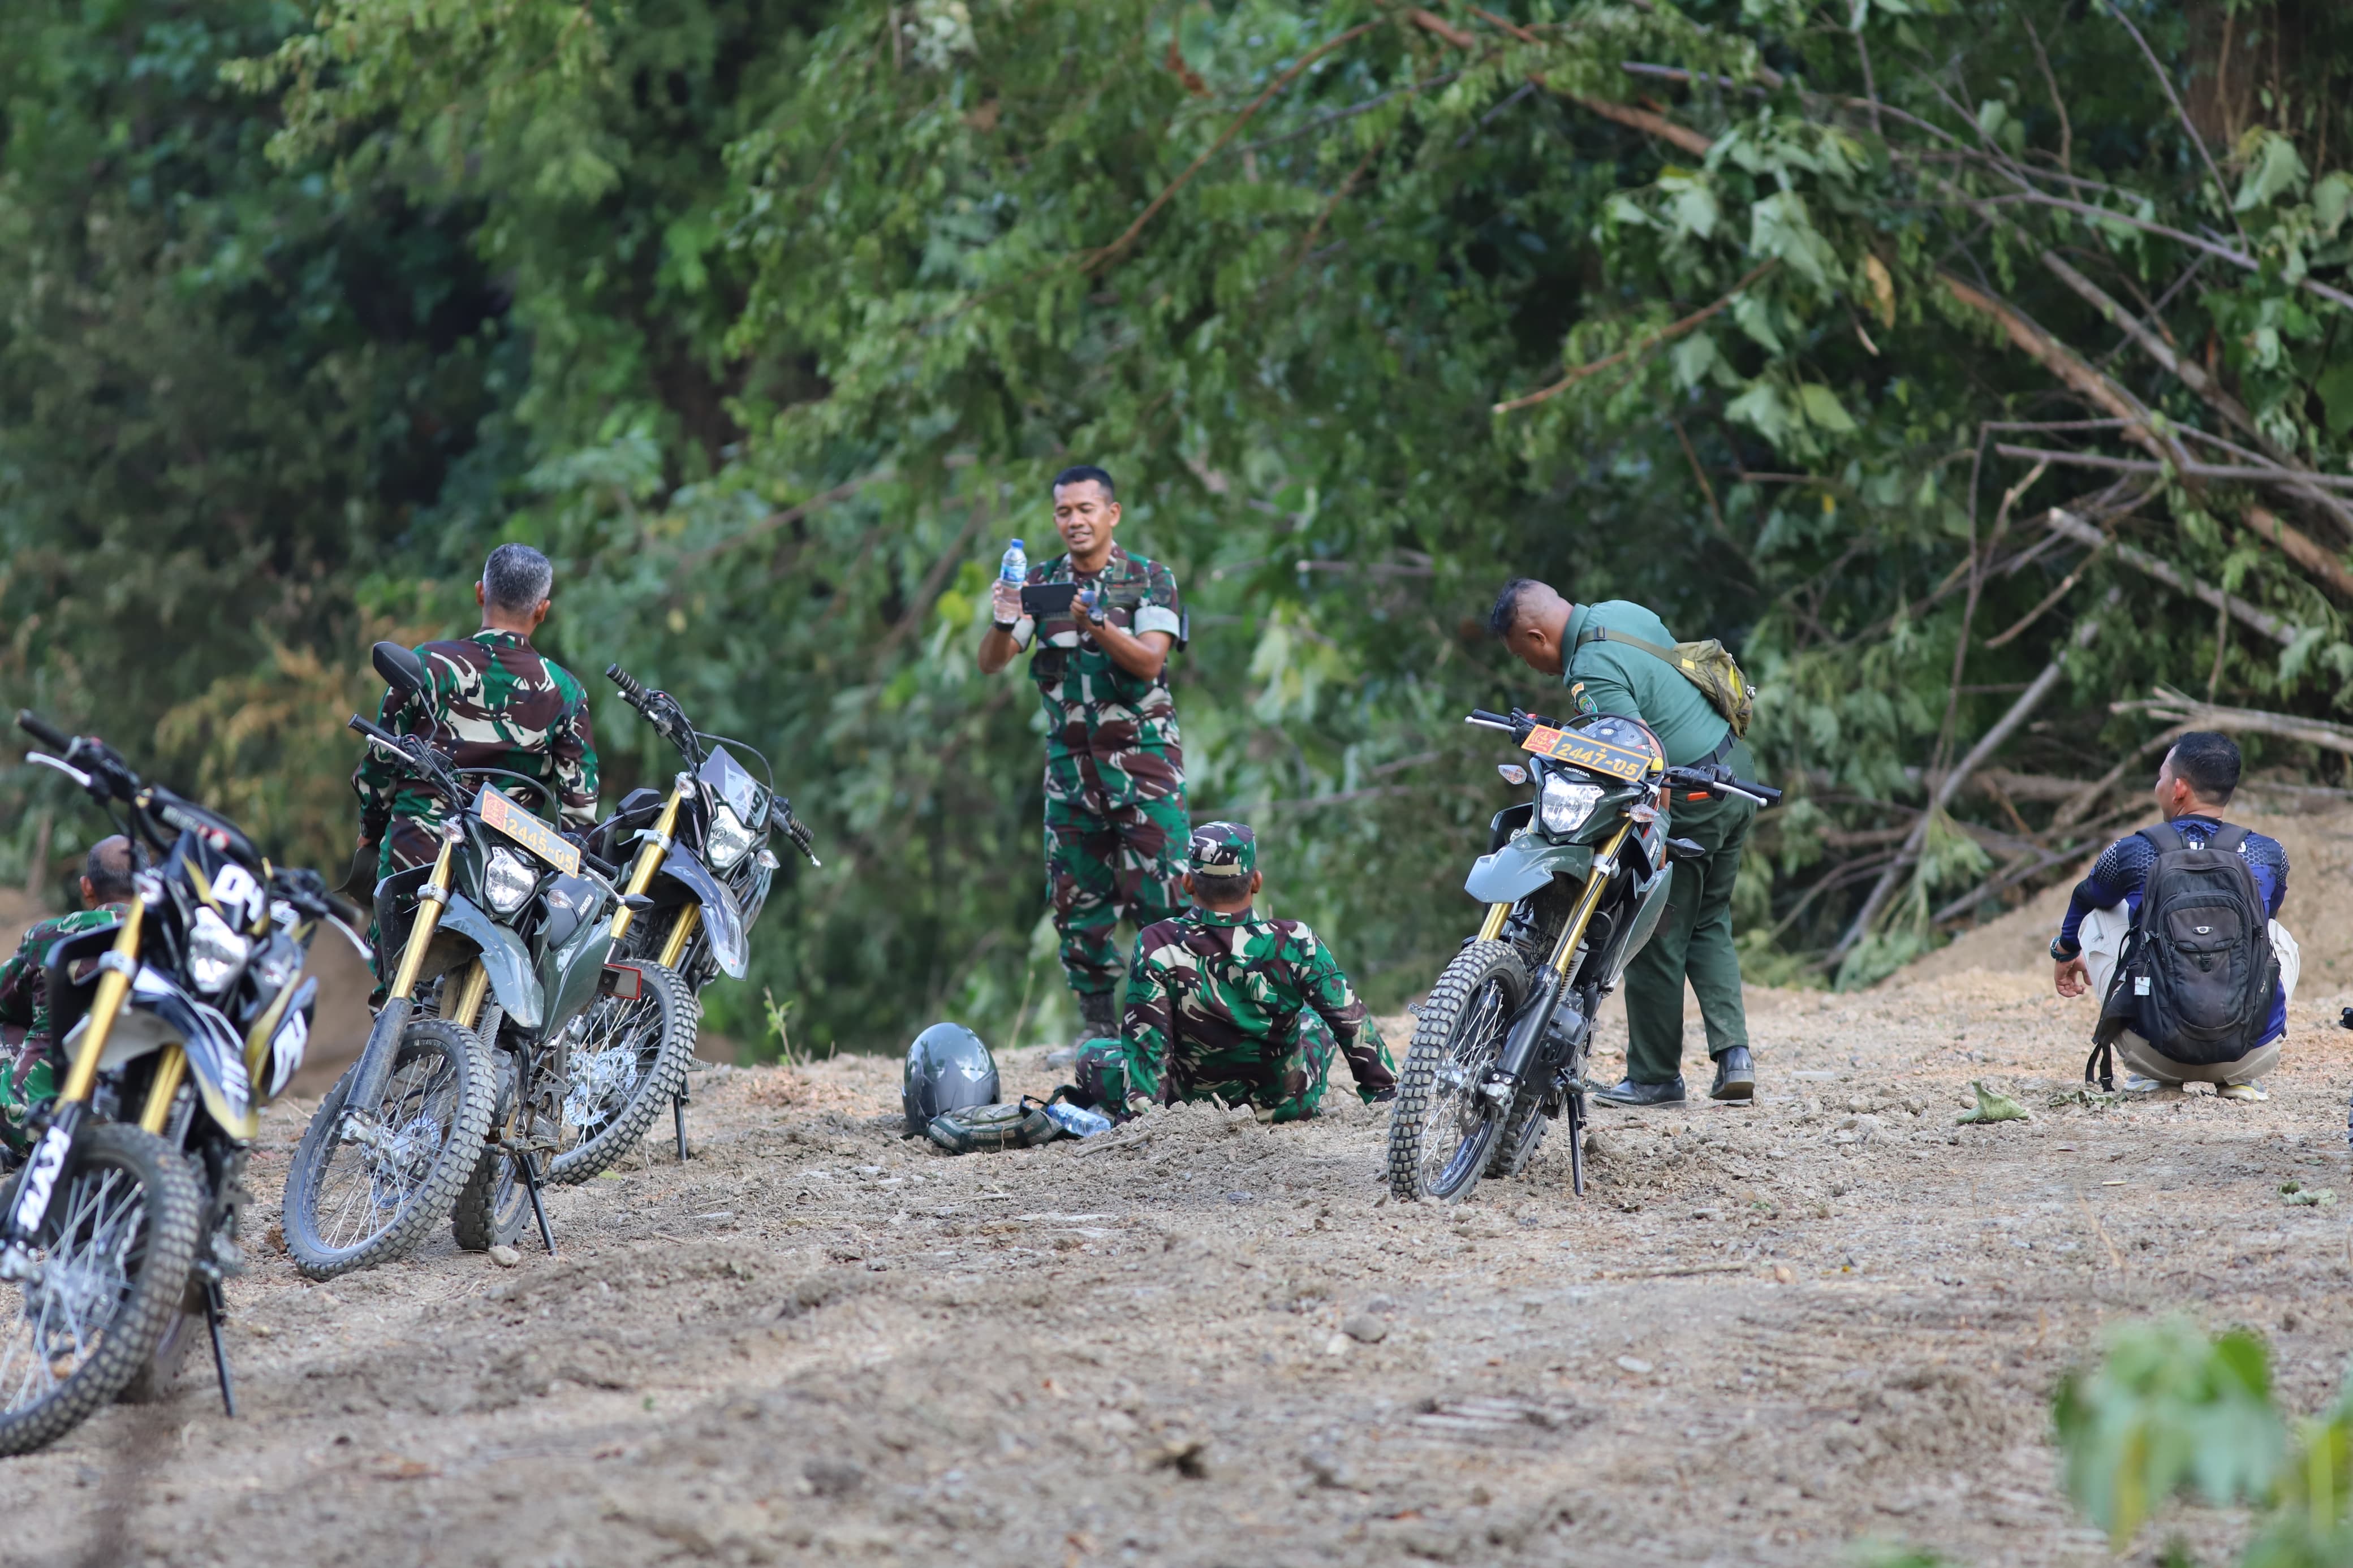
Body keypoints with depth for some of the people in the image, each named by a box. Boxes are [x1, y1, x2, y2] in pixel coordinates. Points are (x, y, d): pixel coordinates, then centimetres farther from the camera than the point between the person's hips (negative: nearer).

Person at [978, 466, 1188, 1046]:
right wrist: (1003, 623, -20)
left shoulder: (1150, 580, 0)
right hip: (1070, 761, 4)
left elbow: (1149, 660, -13)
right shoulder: (1040, 582, 8)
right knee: (1076, 898, 1)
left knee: (1161, 891, -11)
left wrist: (1094, 624, -28)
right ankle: (1098, 1024, 8)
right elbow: (990, 664, 2)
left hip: (1143, 756, -3)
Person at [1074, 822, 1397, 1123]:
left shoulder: (1158, 947, -22)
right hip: (1290, 1105, 1)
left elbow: (1146, 1044, -18)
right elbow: (1353, 1023, -9)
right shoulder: (1295, 943, -19)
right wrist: (1384, 1093, 3)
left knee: (1092, 1054, 20)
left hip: (1192, 1104, -1)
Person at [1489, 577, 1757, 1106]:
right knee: (1709, 923, 17)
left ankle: (1655, 1076, 11)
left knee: (1657, 938, 3)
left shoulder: (1592, 673, -21)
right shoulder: (1622, 613, 7)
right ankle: (1734, 1054, 6)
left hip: (1689, 800, -10)